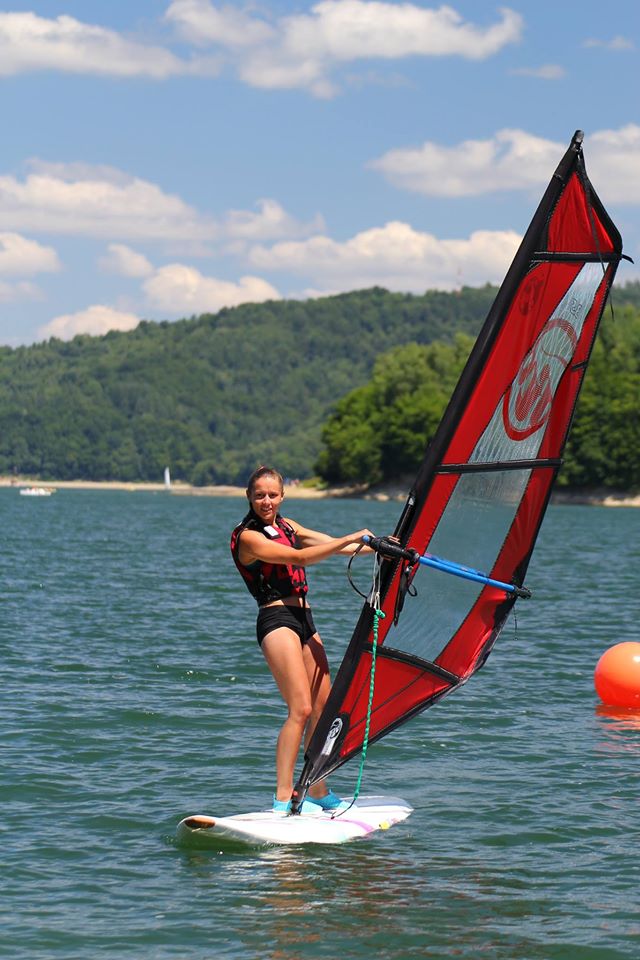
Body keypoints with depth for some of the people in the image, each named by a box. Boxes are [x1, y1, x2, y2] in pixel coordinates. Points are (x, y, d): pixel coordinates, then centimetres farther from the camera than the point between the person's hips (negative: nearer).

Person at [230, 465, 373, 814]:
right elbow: (300, 557, -18)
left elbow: (331, 545, 16)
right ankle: (283, 798, -18)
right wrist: (351, 539, -18)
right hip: (276, 619, -9)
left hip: (303, 620, 9)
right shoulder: (248, 537, -10)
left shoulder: (286, 525, 16)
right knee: (301, 709, -17)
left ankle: (319, 792, 20)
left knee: (324, 708, 10)